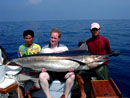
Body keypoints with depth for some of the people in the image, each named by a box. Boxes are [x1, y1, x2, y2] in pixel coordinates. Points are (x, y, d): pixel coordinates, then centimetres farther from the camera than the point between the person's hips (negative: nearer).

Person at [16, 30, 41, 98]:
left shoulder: (37, 47, -3)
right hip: (24, 72, 3)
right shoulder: (21, 47, 7)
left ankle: (28, 91, 11)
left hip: (35, 72, -2)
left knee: (39, 86, -20)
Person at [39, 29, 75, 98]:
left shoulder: (64, 48, 10)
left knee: (72, 75, -27)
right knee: (42, 75, -30)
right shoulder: (44, 48, 11)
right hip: (49, 72, 0)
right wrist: (43, 67, -11)